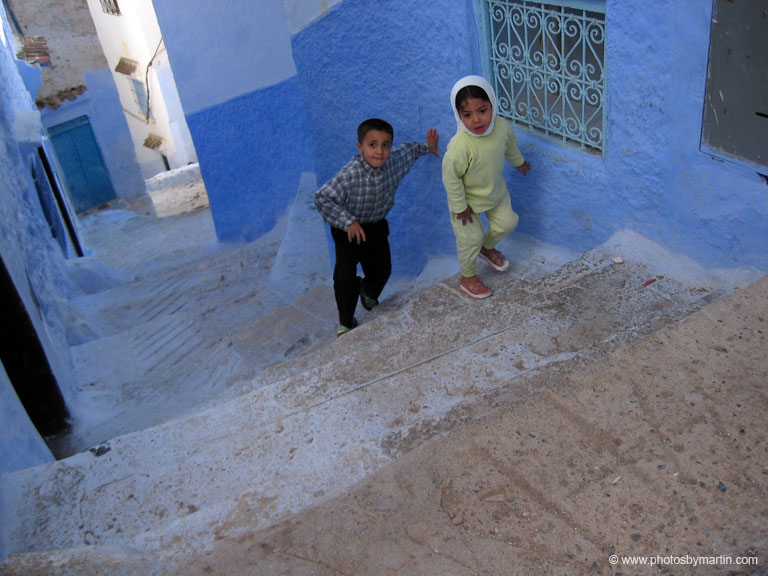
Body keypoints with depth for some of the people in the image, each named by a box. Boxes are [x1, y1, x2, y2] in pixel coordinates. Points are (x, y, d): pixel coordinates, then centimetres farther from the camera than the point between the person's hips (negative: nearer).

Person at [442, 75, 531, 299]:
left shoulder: (503, 127, -21)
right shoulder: (459, 147, -40)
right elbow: (451, 178, -27)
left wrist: (519, 162, 23)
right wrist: (460, 207, -18)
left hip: (495, 190, 6)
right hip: (467, 199, -6)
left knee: (507, 222, 19)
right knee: (471, 238, 6)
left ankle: (487, 247, 51)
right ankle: (468, 277, 31)